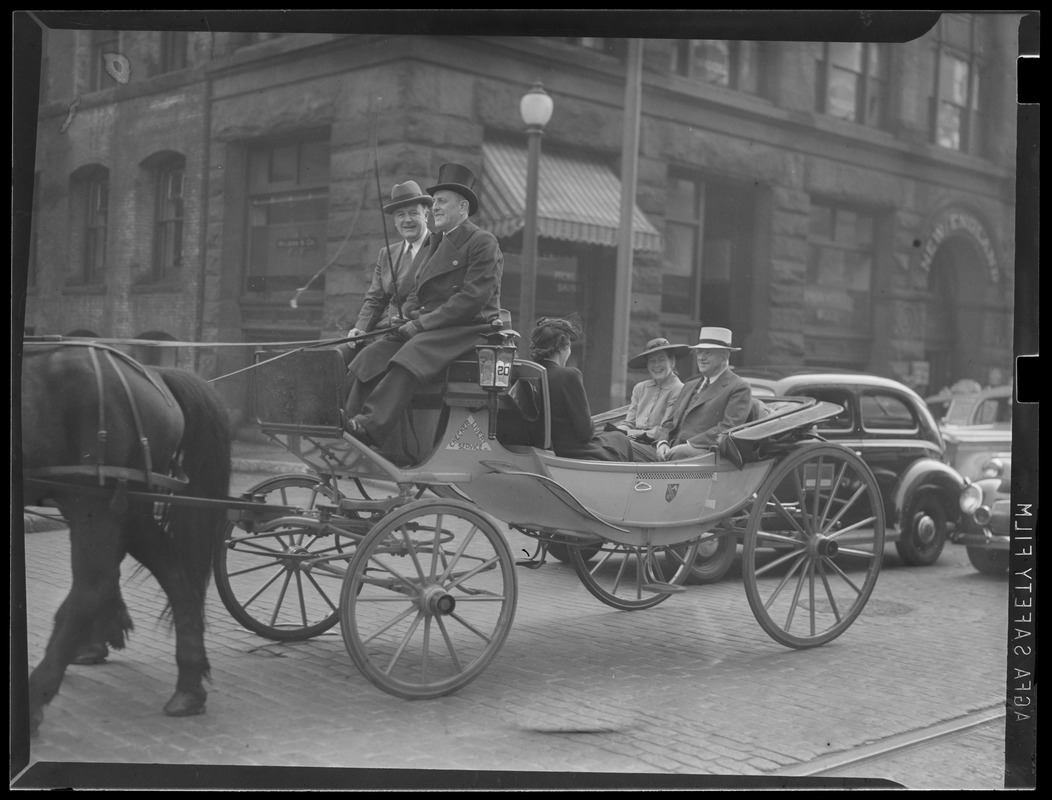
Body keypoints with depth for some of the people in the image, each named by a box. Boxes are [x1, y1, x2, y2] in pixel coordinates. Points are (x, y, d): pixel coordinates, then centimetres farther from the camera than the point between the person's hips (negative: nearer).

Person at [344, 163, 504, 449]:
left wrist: (422, 323, -16)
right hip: (426, 328, 8)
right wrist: (409, 314, -1)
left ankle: (371, 426, -45)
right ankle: (347, 427, -24)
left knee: (411, 356, -34)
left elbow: (473, 299, -14)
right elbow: (416, 291, 24)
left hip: (468, 329, -8)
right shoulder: (437, 242, 23)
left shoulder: (483, 242, -3)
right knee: (371, 356, -14)